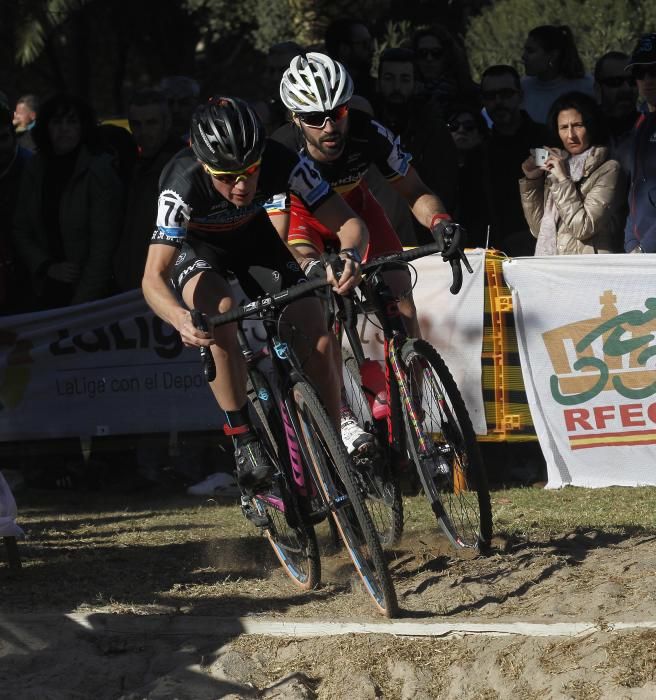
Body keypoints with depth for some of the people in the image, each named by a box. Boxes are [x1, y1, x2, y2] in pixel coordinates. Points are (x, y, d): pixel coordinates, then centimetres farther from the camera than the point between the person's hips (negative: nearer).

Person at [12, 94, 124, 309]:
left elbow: (102, 244, -14)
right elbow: (20, 232, 8)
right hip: (47, 293, 4)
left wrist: (81, 303, -17)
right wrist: (47, 267, -8)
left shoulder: (99, 171, -11)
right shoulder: (35, 170, 3)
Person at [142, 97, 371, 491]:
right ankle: (246, 444, -24)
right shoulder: (183, 185, -39)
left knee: (317, 345, -15)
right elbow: (153, 278, -44)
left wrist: (349, 255, -55)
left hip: (255, 238, 2)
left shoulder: (282, 164, -34)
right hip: (198, 249, -2)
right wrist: (180, 318, -65)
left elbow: (350, 224, -31)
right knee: (221, 311, -35)